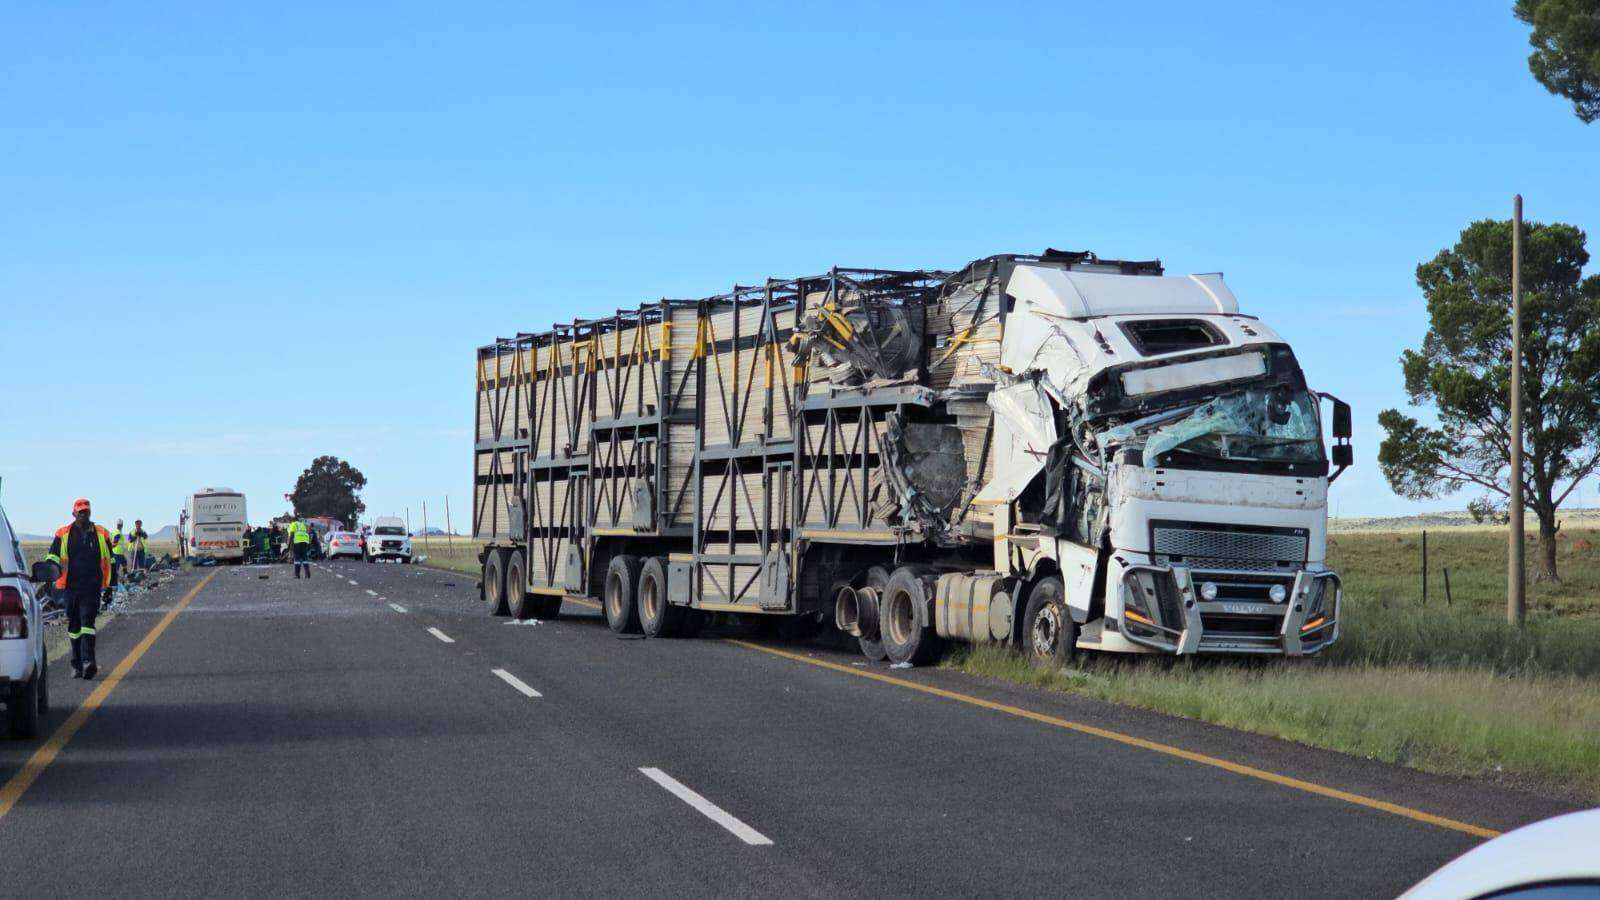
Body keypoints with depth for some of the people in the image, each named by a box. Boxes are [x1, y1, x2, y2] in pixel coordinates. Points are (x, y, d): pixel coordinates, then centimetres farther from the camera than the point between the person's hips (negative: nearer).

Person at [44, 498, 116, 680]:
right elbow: (52, 557, 5)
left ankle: (88, 662, -25)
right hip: (70, 587, 2)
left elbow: (109, 561, 16)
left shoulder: (101, 534, 10)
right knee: (74, 625, 9)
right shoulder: (63, 534, 7)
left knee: (88, 622, -15)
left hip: (92, 588, -2)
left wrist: (109, 586, 15)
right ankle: (77, 664, 18)